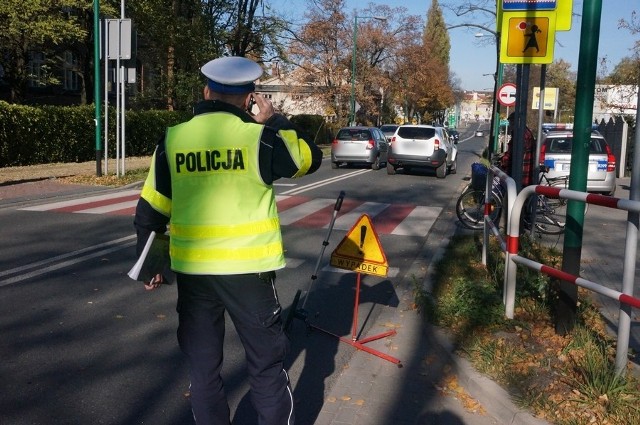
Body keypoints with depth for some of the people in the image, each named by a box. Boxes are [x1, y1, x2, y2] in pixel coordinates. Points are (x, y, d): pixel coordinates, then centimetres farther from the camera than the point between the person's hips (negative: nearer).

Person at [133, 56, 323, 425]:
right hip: (249, 269, -3)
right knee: (266, 365, 13)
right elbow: (312, 158, 7)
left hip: (192, 269, 3)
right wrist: (274, 120, 12)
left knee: (203, 366, 16)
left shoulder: (172, 140, 0)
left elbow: (150, 211, 4)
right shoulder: (259, 138, -9)